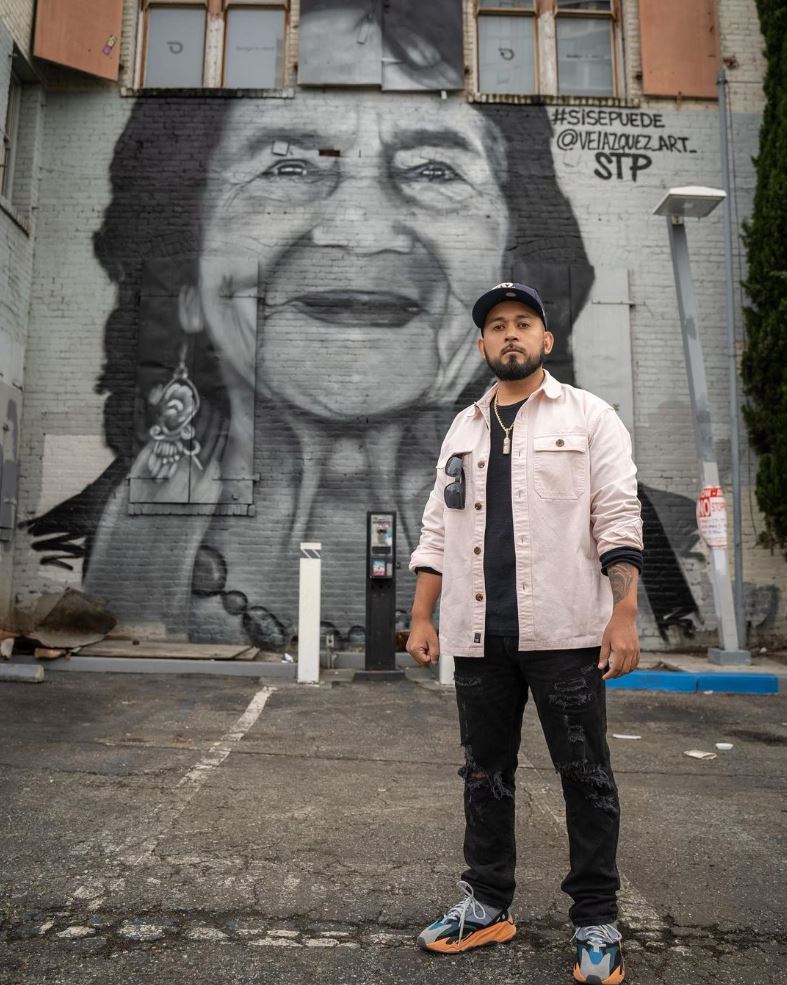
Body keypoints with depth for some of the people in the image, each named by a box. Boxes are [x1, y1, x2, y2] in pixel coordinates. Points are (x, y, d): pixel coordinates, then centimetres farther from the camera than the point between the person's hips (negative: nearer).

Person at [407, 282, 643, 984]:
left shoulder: (588, 417, 3)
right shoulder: (463, 429, 15)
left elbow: (618, 522, -4)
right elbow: (437, 530, 14)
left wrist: (624, 616, -13)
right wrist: (423, 617, 8)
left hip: (564, 633, -4)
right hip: (479, 636, 4)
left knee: (586, 777, 5)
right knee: (485, 774, 13)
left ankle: (596, 923, 22)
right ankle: (488, 905, 30)